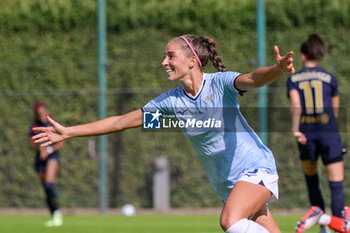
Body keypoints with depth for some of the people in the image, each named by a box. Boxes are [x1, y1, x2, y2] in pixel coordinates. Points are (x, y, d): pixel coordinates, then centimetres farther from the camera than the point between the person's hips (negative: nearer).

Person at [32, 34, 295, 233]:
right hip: (227, 182, 6)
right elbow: (121, 121, 8)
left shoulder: (220, 83, -12)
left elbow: (253, 79, -32)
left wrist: (277, 70, -56)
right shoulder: (170, 101, 2)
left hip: (254, 167, -6)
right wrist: (67, 132, 8)